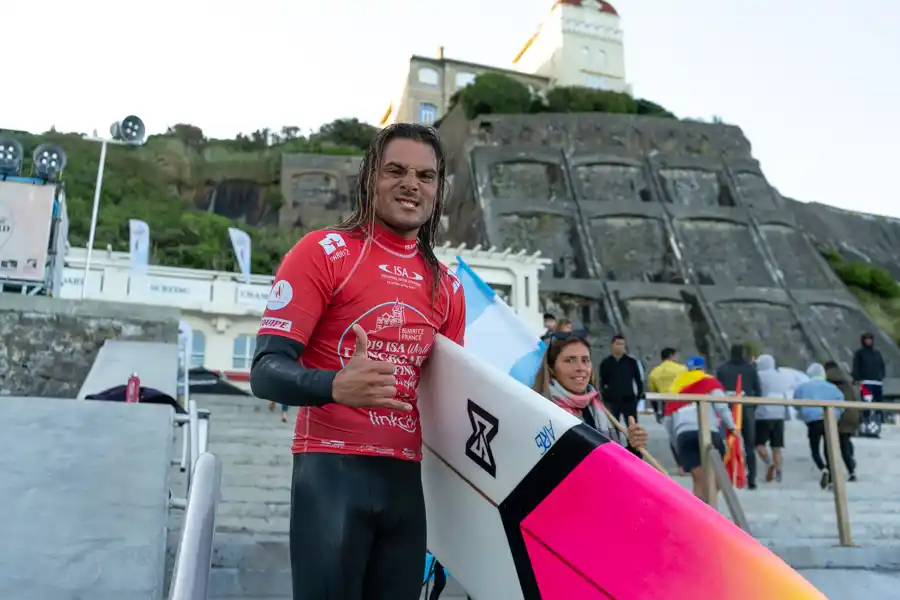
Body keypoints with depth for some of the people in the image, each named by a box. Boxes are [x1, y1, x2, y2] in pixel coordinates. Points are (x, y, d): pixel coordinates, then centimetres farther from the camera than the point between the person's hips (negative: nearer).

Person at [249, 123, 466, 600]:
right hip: (333, 469, -5)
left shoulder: (447, 287, 13)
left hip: (406, 477, 5)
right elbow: (266, 370, -12)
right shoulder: (324, 252, -4)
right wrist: (336, 385, -31)